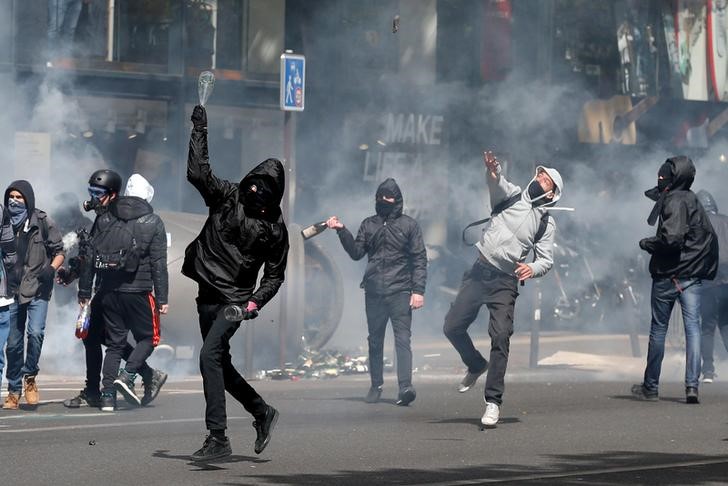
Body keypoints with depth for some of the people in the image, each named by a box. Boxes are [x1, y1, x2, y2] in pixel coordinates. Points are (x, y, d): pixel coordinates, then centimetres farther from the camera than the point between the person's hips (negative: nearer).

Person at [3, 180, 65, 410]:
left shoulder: (42, 222, 0)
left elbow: (59, 252, 3)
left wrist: (51, 269, -15)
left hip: (37, 289, -3)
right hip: (12, 290, 3)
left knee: (35, 332, -22)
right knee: (13, 343, 4)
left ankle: (30, 377, -1)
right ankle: (14, 391, 14)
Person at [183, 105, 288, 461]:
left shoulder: (274, 227, -2)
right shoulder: (227, 196, 4)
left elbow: (274, 275, 3)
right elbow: (198, 171, -6)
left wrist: (255, 302, -12)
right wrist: (200, 127, -7)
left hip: (234, 299, -5)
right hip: (208, 294, 5)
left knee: (210, 356, -21)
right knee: (219, 363, 12)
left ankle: (217, 438, -24)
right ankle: (262, 413, 33)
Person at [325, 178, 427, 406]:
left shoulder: (409, 225, 5)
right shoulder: (368, 225, 14)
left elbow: (420, 259, 1)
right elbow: (356, 253, 8)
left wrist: (418, 290, -8)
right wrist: (342, 231, -4)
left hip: (400, 292, -4)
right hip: (374, 292, 4)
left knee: (402, 339, -14)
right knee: (375, 340, 9)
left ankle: (405, 386, -24)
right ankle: (376, 386, 17)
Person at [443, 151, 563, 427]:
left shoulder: (546, 223, 6)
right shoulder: (513, 195, 8)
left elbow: (546, 260, -1)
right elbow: (499, 186, -15)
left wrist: (532, 268, -25)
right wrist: (493, 172, -40)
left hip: (505, 282, -3)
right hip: (479, 272, 3)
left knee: (501, 336, -16)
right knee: (452, 327, 5)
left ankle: (493, 402, -14)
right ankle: (476, 365, 32)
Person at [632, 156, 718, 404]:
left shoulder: (674, 201, -13)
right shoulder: (694, 202, 14)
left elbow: (671, 238, -23)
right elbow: (710, 238, 18)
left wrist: (647, 243, -9)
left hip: (667, 275, -7)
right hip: (693, 276, 7)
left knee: (658, 330, 5)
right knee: (693, 328, 0)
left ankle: (650, 387, 15)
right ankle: (692, 386, -11)